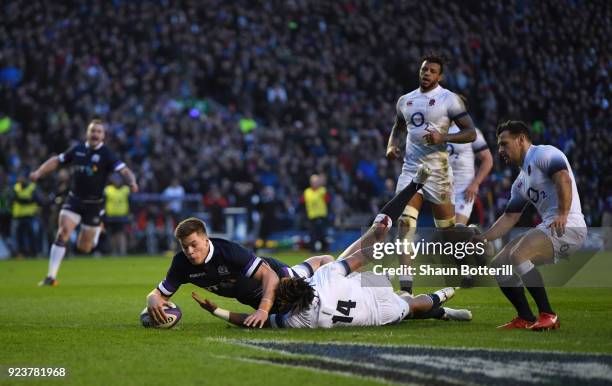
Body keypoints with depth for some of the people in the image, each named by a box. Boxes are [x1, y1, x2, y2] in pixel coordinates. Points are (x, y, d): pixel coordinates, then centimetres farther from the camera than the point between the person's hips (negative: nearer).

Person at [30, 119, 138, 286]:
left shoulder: (107, 154, -11)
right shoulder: (77, 150, 0)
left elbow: (124, 170, -21)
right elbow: (56, 161, 10)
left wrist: (132, 182, -43)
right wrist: (39, 173, -3)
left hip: (94, 204, -2)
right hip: (74, 200, 2)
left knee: (83, 247, 5)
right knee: (63, 232, -18)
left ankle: (97, 230, 42)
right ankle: (51, 276, -15)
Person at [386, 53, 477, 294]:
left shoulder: (448, 99, -5)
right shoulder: (406, 100, 12)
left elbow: (471, 133, -6)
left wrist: (443, 138, -21)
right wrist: (392, 145, 9)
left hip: (437, 170, -4)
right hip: (411, 168, 4)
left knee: (447, 227, 5)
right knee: (405, 223, -13)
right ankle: (405, 285, -19)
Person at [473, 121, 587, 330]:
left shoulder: (543, 154, -4)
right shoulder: (520, 181, 24)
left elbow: (563, 179, -20)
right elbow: (509, 217, 23)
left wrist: (563, 215, -26)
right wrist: (483, 238, 15)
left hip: (567, 227, -10)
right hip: (546, 227, 10)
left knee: (517, 256, -29)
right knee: (498, 265, 6)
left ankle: (548, 315, -22)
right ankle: (526, 319, 7)